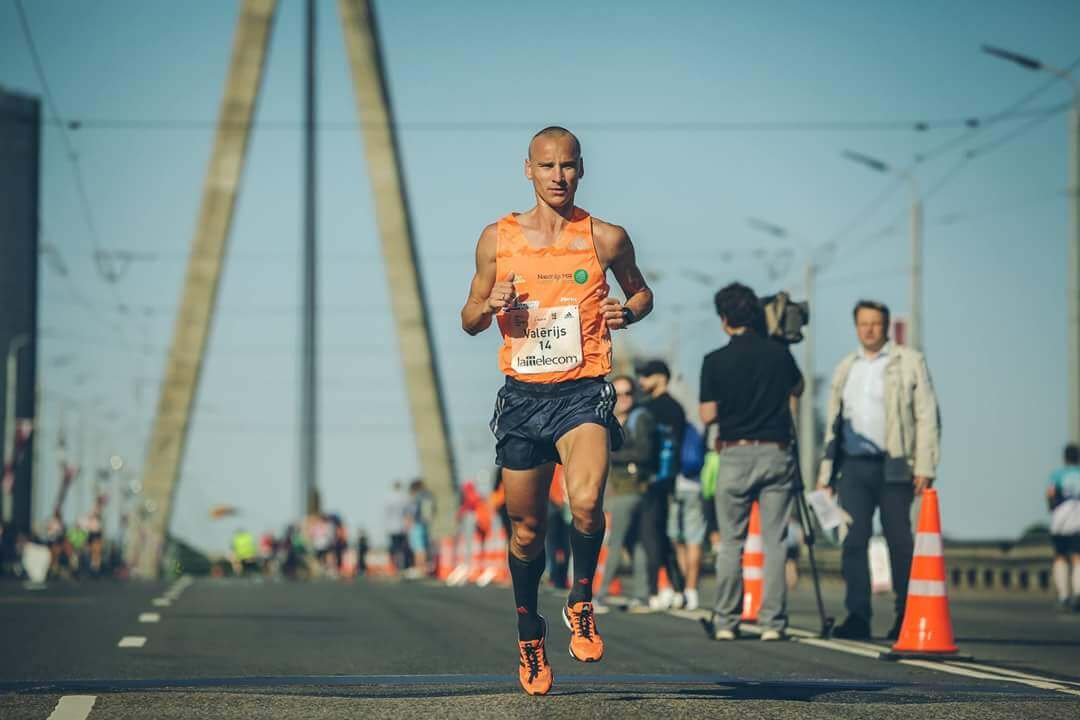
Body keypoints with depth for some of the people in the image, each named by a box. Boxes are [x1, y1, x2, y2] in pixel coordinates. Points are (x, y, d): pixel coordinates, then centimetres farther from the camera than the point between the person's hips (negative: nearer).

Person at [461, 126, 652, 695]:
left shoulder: (606, 238, 3)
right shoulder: (498, 238, 6)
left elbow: (640, 290, 20)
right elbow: (469, 320, 15)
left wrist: (628, 312, -4)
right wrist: (490, 306, -9)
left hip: (583, 393, -2)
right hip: (522, 396, 2)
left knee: (586, 503, -27)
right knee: (527, 530, 9)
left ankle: (581, 603, -1)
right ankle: (529, 633, 32)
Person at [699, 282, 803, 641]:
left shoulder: (715, 361, -5)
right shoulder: (778, 352, 2)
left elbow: (708, 415, -2)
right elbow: (797, 388, 20)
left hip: (735, 455, -1)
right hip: (776, 454, 1)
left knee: (730, 543, 7)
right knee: (774, 542, 2)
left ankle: (727, 622, 7)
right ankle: (772, 622, -1)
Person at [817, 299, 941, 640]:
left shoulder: (909, 362, 4)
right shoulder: (846, 368, 17)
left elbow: (927, 416, -1)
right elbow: (833, 422, 20)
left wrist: (924, 468, -9)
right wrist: (826, 471, 14)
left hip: (894, 468, -4)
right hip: (854, 467, 4)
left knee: (900, 543, 1)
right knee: (853, 541, -5)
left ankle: (907, 618, 9)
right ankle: (858, 616, -4)